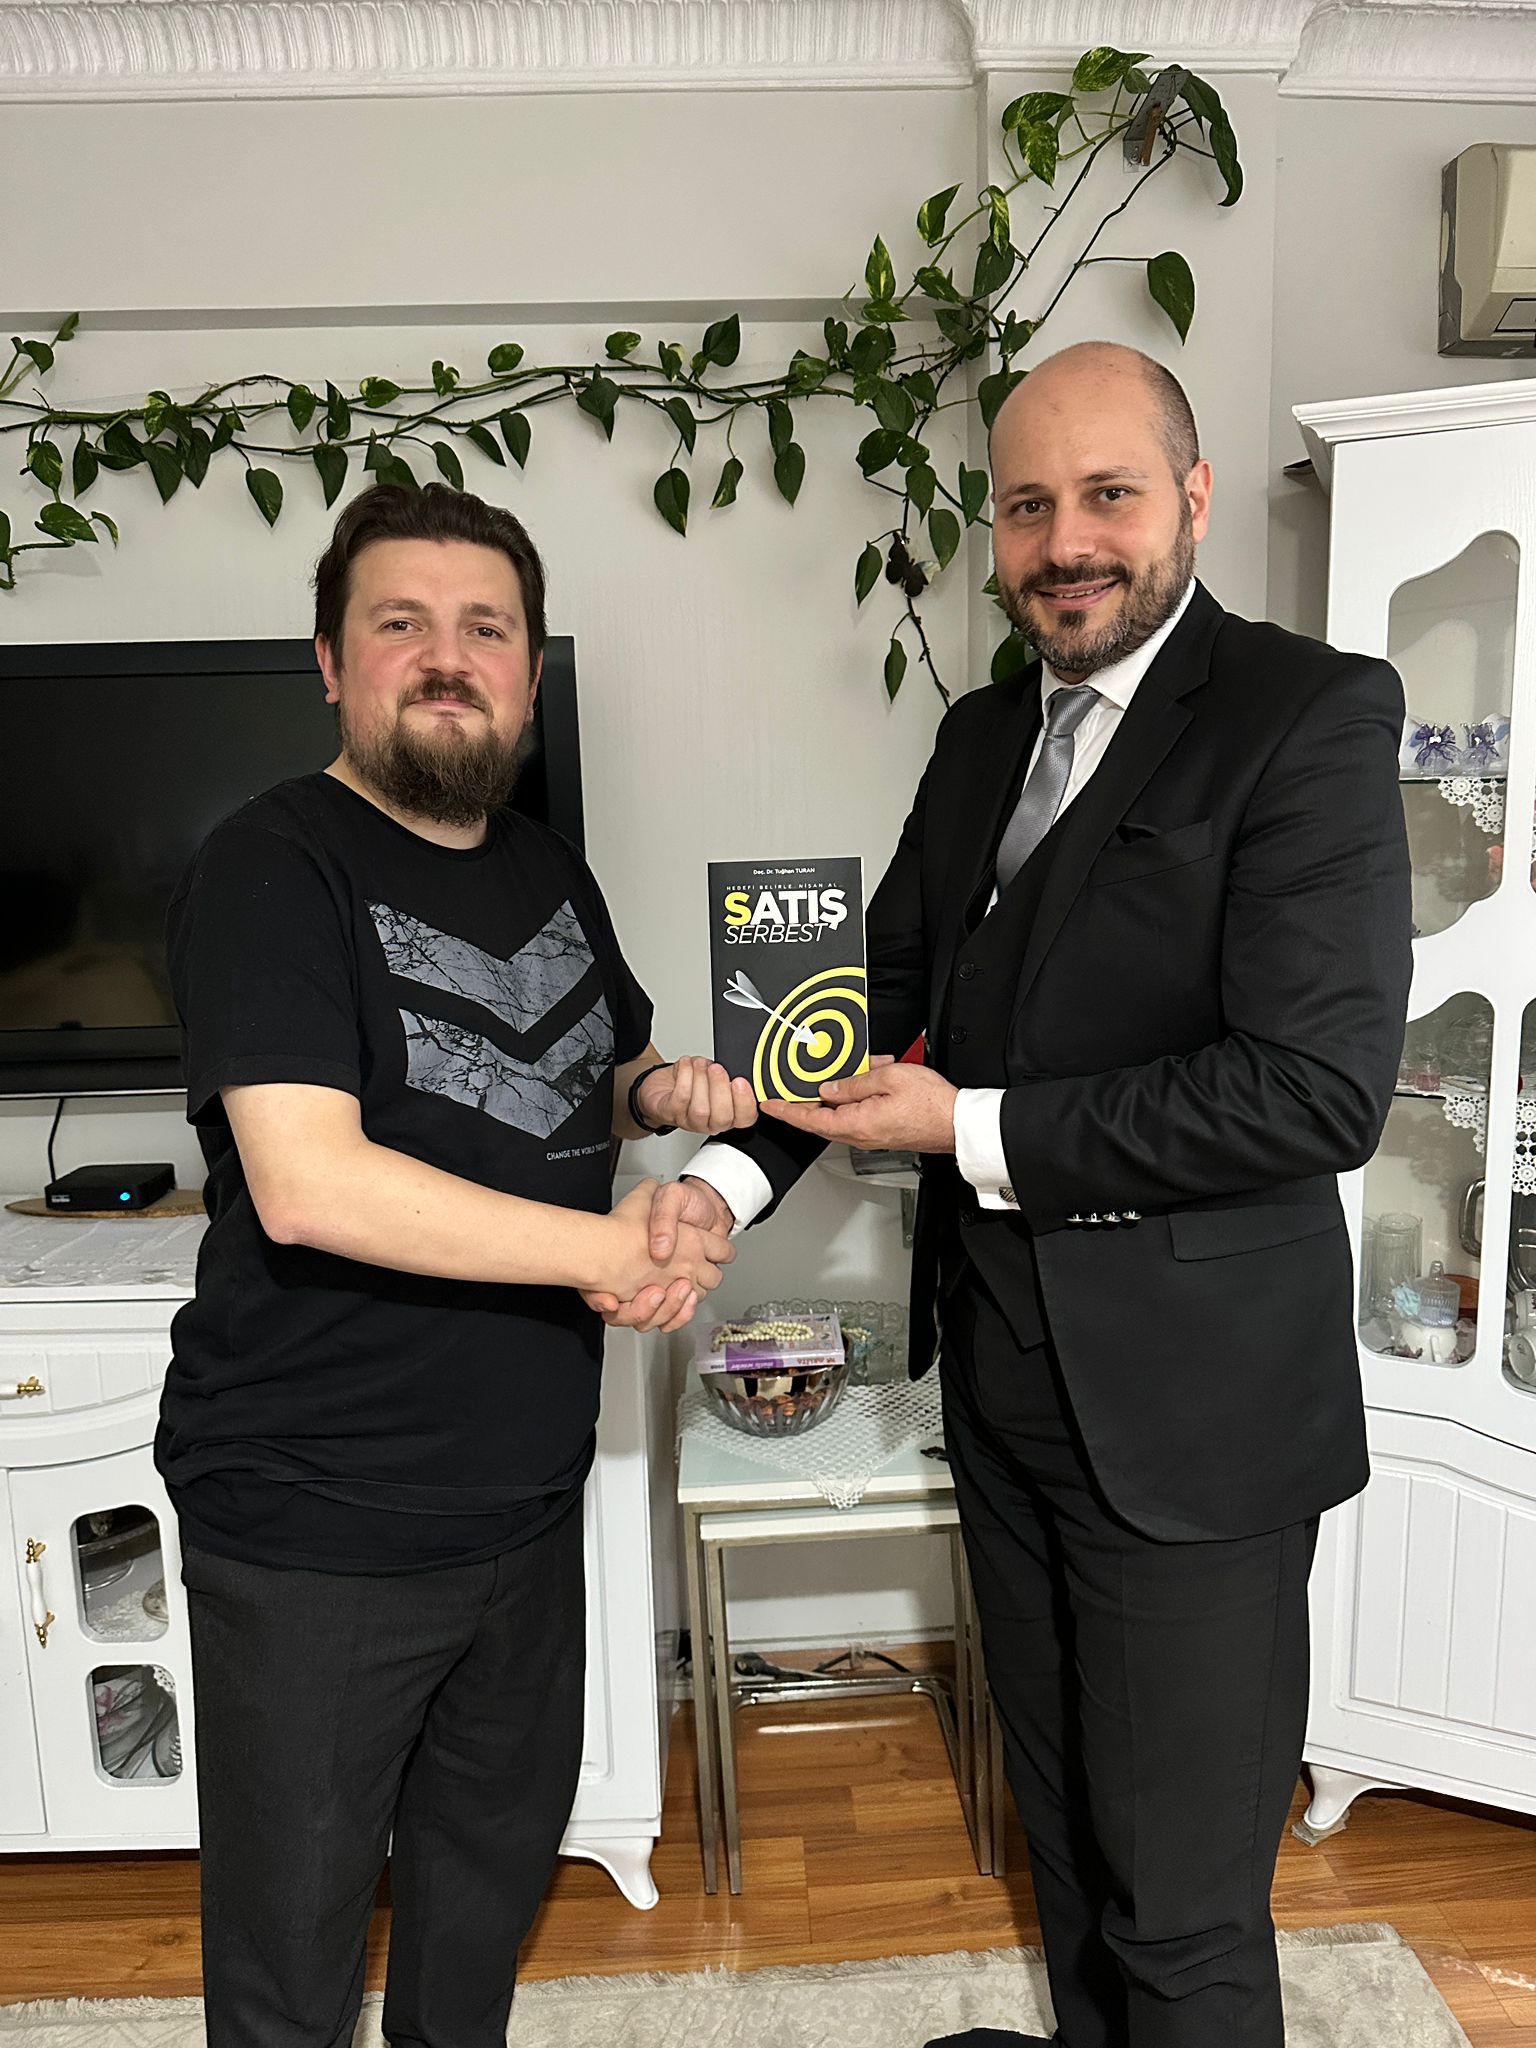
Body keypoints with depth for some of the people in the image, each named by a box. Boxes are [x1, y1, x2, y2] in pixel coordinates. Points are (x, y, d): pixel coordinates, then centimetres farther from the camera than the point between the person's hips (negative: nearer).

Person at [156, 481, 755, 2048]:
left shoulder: (549, 873, 7)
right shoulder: (272, 869, -16)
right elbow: (308, 1185, -28)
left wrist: (660, 1092, -1)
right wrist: (610, 1247, -23)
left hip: (526, 1494, 7)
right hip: (315, 1523, -7)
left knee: (497, 1859, 28)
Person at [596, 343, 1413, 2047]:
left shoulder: (1311, 716, -14)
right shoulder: (983, 736, 9)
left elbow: (1322, 1085, -23)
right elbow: (885, 993, 10)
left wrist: (973, 1132, -19)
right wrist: (729, 1177, -6)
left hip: (1188, 1405, -7)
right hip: (1003, 1376, 7)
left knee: (1181, 1909, 10)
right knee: (1061, 1818, 27)